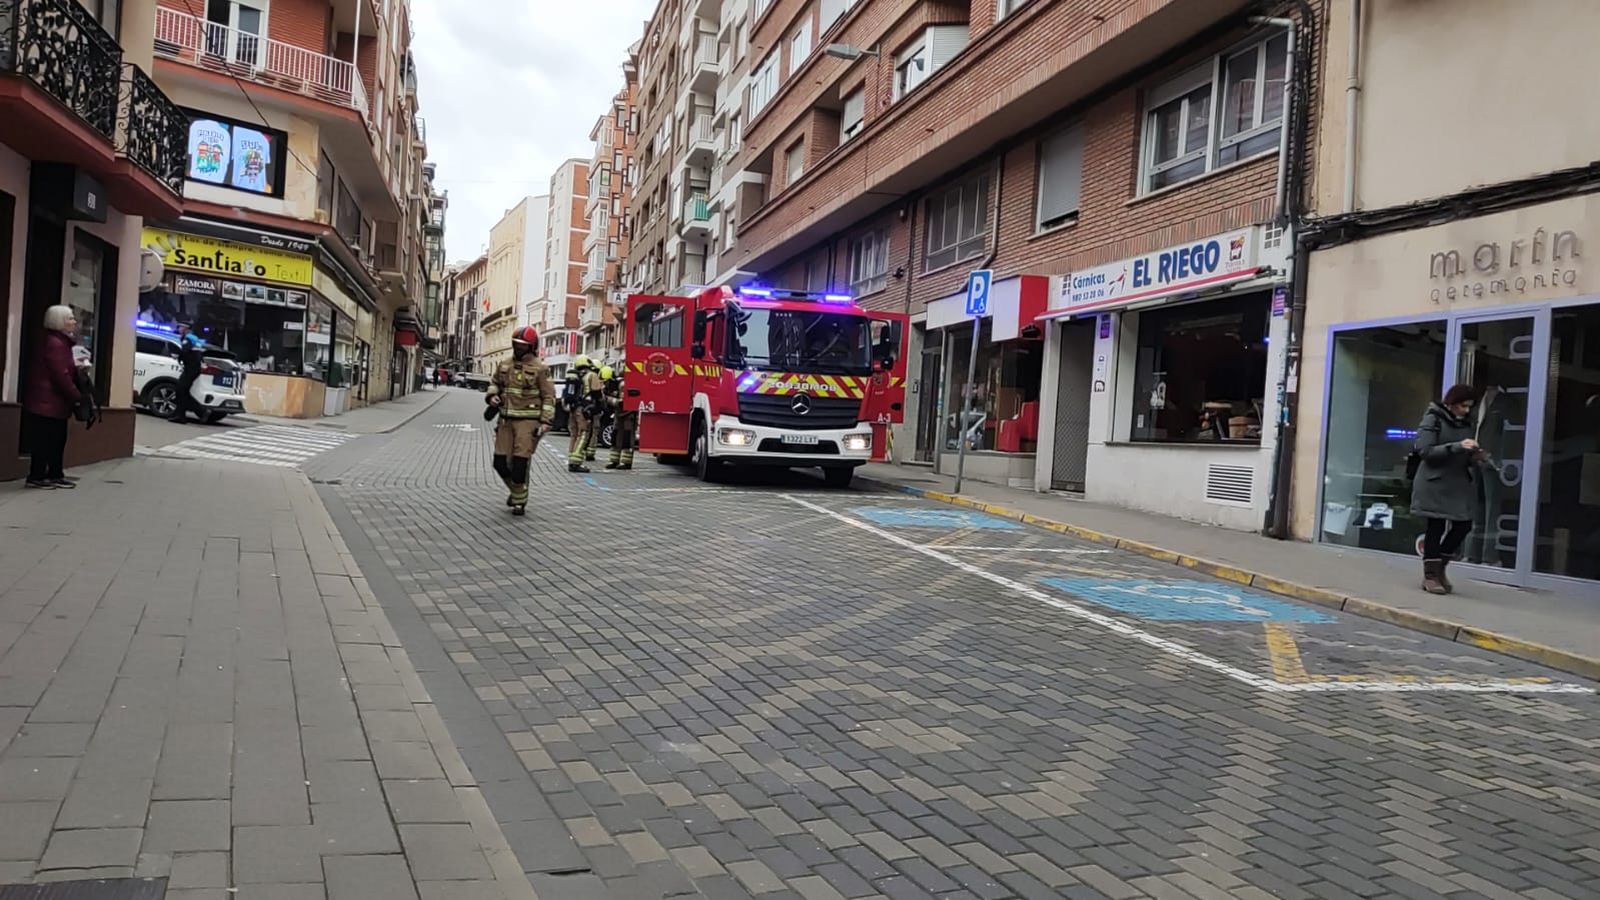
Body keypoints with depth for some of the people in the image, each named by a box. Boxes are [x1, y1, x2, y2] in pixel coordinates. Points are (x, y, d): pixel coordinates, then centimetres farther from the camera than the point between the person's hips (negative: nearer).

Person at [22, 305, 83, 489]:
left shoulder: (61, 342, 17)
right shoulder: (54, 344, -17)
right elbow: (61, 376, -20)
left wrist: (76, 367, -1)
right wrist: (77, 397, -14)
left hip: (54, 402, 10)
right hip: (46, 402, -10)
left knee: (58, 439, 13)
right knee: (43, 441, -5)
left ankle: (55, 475, 19)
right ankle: (36, 477, 1)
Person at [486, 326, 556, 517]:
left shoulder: (539, 368, -5)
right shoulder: (504, 365, 11)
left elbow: (549, 396, -5)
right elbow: (494, 383, 26)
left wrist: (546, 421, -12)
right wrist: (492, 396, 4)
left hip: (528, 420, -6)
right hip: (506, 419, 6)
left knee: (520, 463, -8)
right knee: (500, 462, 5)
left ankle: (520, 501, 7)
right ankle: (516, 489, 30)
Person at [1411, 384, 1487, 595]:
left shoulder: (1466, 424, 13)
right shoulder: (1433, 419, -5)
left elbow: (1464, 457, 19)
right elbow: (1425, 451, -14)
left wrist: (1475, 457, -3)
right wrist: (1457, 446, -22)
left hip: (1459, 484, 6)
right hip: (1435, 483, -6)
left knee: (1464, 525, 2)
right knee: (1436, 526, -2)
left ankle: (1439, 568, 21)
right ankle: (1430, 575, 9)